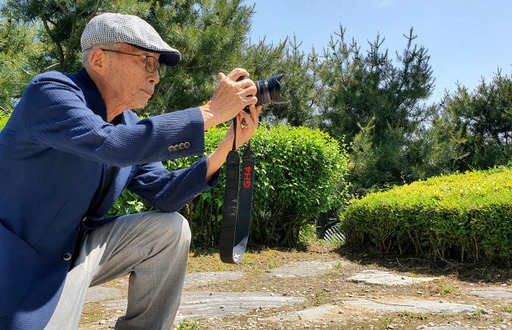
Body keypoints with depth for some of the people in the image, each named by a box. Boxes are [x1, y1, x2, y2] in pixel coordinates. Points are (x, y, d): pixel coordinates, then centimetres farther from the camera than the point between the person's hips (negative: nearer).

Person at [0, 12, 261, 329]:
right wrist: (211, 111, -32)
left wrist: (229, 145, -11)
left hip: (76, 249, 7)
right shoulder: (49, 92, -20)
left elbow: (163, 193, 0)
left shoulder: (129, 124, 3)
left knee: (172, 228, -5)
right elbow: (111, 145, -38)